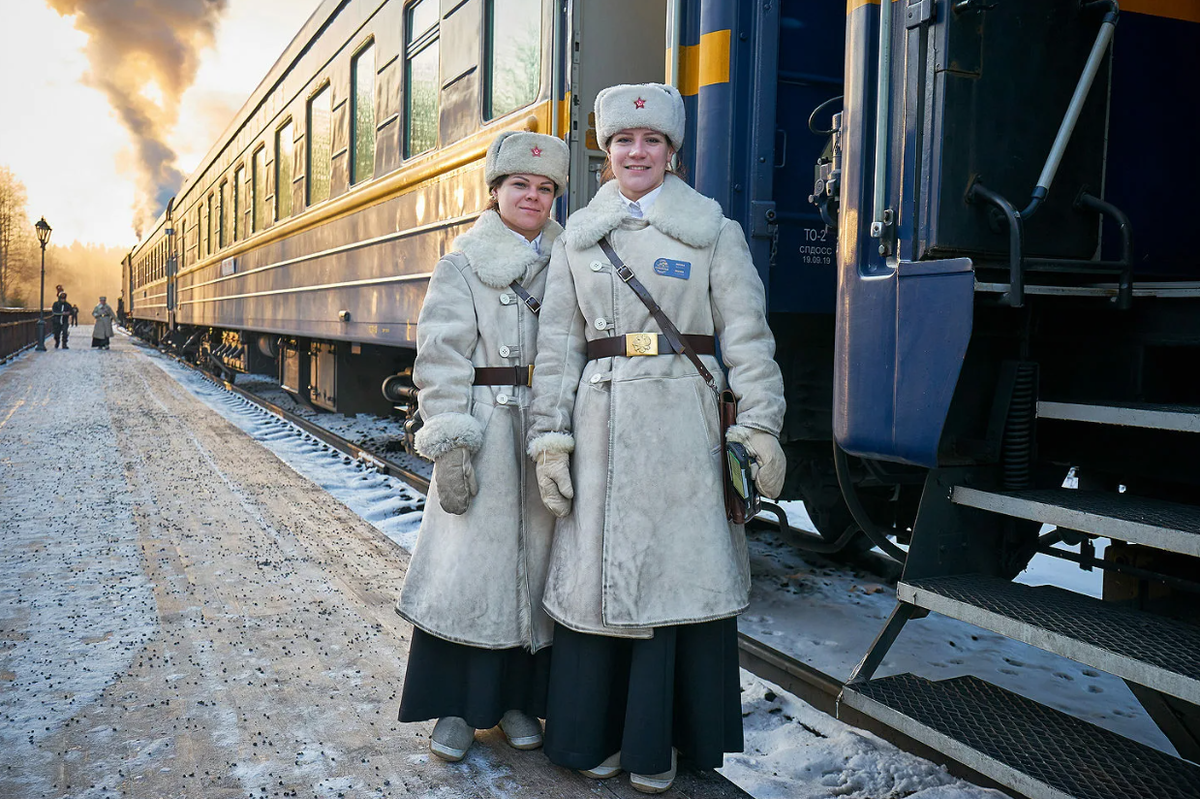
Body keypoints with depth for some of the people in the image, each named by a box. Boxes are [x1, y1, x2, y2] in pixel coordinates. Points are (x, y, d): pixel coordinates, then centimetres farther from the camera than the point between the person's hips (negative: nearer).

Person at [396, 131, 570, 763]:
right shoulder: (463, 265, 2)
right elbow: (440, 360, -5)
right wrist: (449, 444, -14)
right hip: (485, 434, -3)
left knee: (535, 563, 9)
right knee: (467, 562, 0)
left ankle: (518, 700, 24)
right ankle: (455, 709, 14)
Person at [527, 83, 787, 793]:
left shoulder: (714, 230, 6)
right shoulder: (579, 238, 12)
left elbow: (747, 335, 1)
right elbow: (558, 344, 9)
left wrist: (760, 427, -6)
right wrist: (550, 436, 2)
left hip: (684, 423, -2)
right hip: (601, 420, 2)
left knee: (677, 570, 2)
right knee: (598, 568, 6)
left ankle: (657, 742, 18)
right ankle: (598, 735, 23)